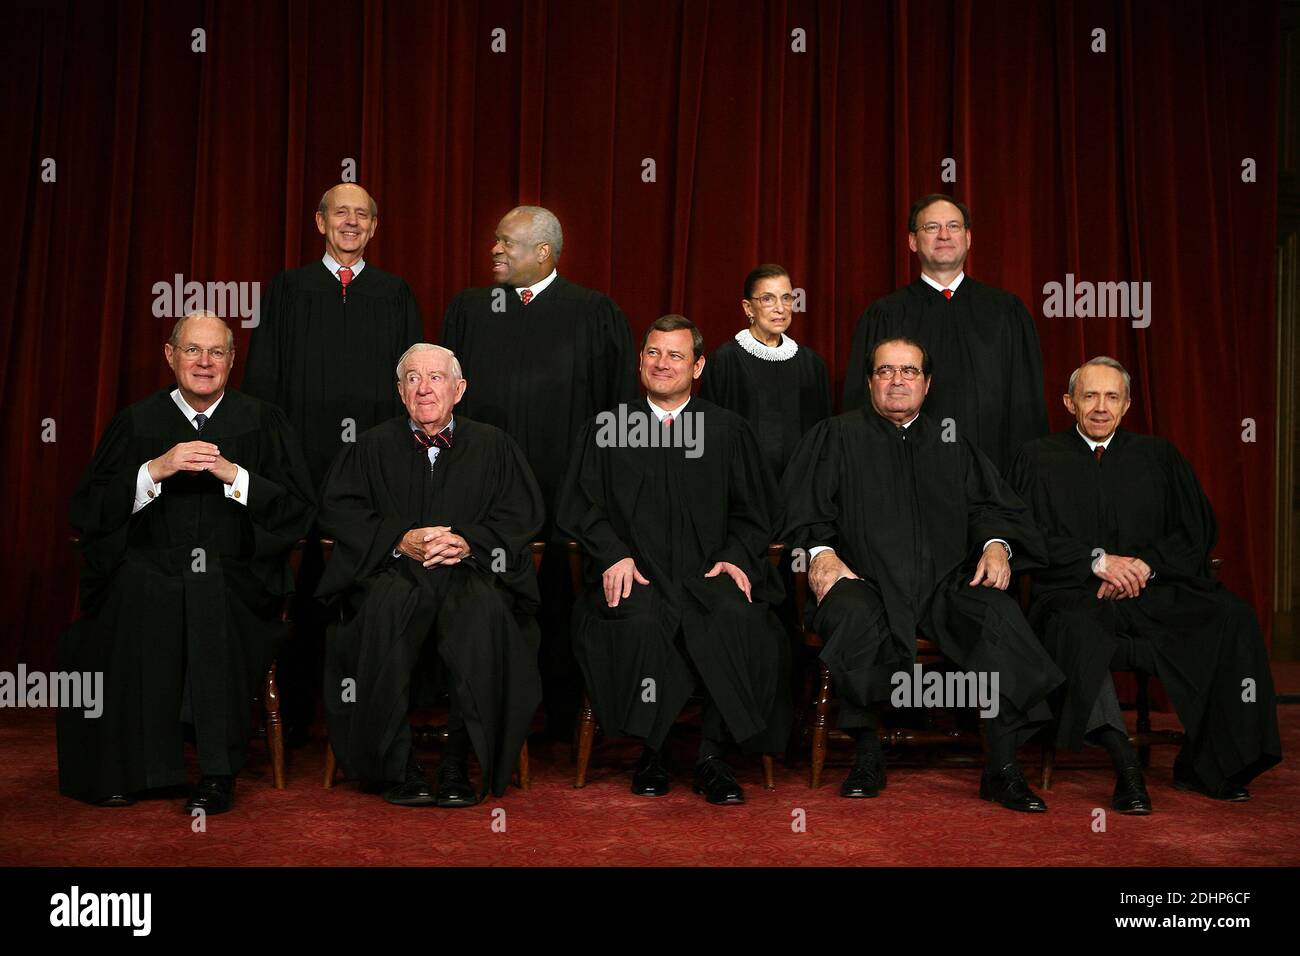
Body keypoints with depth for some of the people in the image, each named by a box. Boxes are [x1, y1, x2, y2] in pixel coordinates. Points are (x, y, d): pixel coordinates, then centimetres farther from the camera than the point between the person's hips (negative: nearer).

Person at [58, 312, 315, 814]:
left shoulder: (262, 422, 9)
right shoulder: (136, 423, 11)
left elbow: (299, 511, 1)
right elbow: (88, 511, 3)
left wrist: (232, 474, -12)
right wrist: (156, 470, -11)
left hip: (236, 577, -1)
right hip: (149, 570, 1)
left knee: (209, 592, -34)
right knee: (137, 593, -32)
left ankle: (218, 770, -26)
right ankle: (126, 767, -20)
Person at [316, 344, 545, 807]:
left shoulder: (492, 445, 17)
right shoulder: (373, 446, 17)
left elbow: (523, 514, 7)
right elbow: (336, 509, 6)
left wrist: (467, 542, -11)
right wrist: (400, 540, -10)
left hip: (471, 572, 0)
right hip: (394, 572, 0)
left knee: (484, 608, -36)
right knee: (389, 604, -36)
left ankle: (459, 762, -26)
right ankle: (397, 764, -26)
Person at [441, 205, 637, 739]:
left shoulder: (595, 315, 2)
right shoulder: (468, 310, 11)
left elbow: (618, 402, 2)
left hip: (564, 491, -2)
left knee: (559, 603, 5)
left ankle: (562, 719, 18)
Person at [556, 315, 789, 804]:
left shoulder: (730, 431, 15)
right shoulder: (606, 429, 14)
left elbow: (753, 512, 15)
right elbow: (581, 507, 9)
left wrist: (735, 557, -4)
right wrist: (614, 555, -8)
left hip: (708, 573, 1)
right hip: (634, 571, 0)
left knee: (740, 619, -32)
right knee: (639, 622, -34)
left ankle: (712, 758, -19)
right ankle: (651, 754, -13)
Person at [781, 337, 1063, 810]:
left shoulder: (953, 446, 24)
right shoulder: (836, 436, 16)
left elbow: (990, 506, 15)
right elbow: (805, 503, 3)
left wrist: (996, 543, -8)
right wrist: (820, 551, -16)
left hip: (944, 584, 2)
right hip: (865, 580, -2)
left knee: (998, 615, -29)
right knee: (853, 616, -37)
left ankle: (1002, 770, -21)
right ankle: (867, 757, -19)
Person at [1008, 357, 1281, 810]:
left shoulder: (1159, 456, 19)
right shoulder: (1040, 457, 12)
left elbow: (1198, 531, 10)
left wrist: (1146, 566, -7)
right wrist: (1098, 560, -12)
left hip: (1155, 592, 3)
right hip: (1075, 594, -2)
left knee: (1233, 617, -26)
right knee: (1074, 629, -38)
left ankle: (1202, 763, -15)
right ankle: (1126, 767, -36)